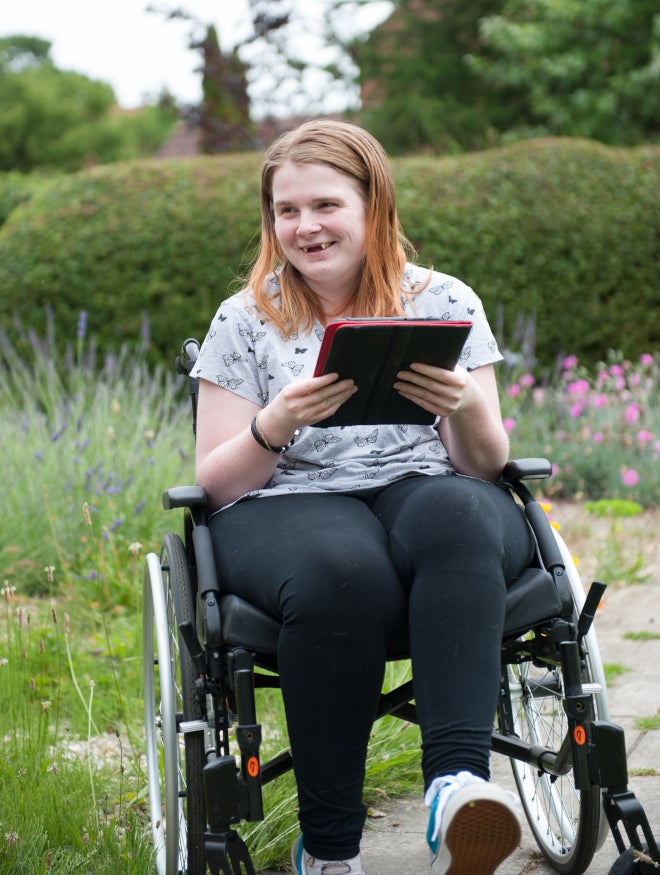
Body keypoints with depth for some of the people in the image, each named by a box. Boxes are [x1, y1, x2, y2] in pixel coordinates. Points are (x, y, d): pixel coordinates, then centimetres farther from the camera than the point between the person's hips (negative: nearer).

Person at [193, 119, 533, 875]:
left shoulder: (444, 301, 11)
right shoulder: (245, 321, 9)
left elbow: (485, 465, 9)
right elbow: (215, 484, 6)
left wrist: (466, 409, -15)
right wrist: (275, 426, -15)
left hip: (427, 494, 1)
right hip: (288, 507, -1)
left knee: (455, 516, -37)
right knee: (344, 570, -38)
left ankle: (457, 779, -47)